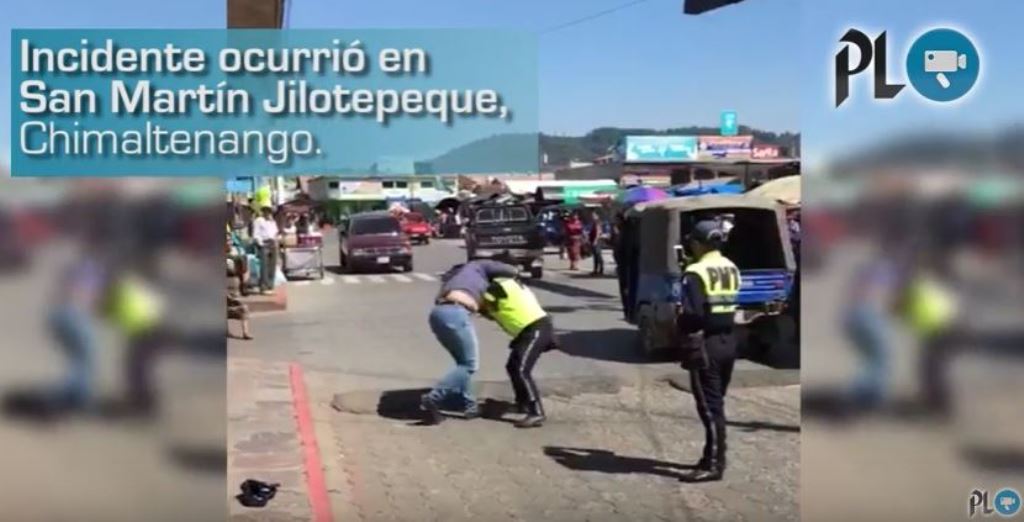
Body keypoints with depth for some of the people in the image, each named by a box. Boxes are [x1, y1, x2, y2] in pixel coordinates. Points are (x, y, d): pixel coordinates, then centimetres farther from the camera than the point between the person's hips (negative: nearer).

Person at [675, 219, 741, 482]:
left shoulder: (696, 273, -17)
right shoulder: (731, 269, 10)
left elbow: (692, 314, -21)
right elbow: (730, 304, 14)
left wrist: (679, 321, -3)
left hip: (705, 343, -8)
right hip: (728, 340, 8)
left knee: (708, 405, -4)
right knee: (716, 402, 17)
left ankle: (714, 464, -2)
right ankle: (714, 456, 26)